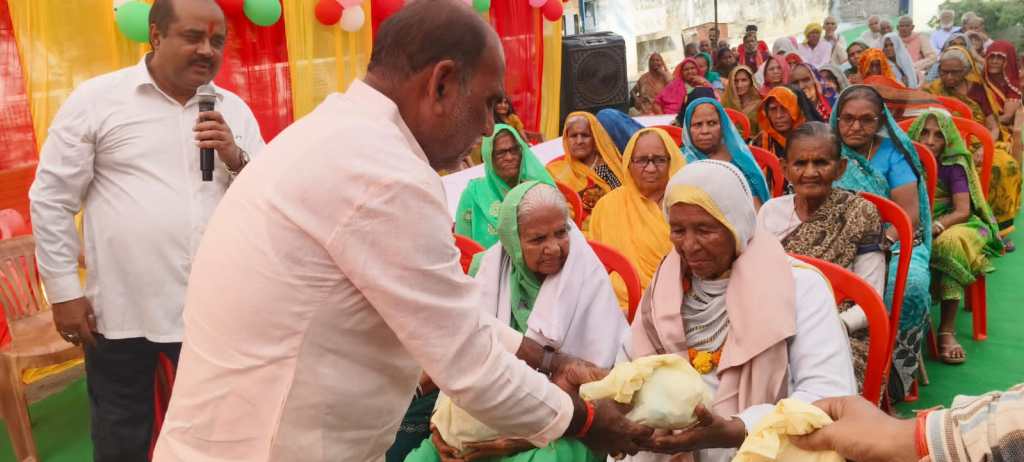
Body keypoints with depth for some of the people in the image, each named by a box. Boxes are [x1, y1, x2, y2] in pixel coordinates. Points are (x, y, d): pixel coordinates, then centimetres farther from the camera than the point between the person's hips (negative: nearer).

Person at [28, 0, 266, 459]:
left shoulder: (233, 109, 6)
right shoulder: (96, 99, -4)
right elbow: (51, 199, -1)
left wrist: (236, 159, -13)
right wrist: (64, 291, -3)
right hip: (121, 310, -2)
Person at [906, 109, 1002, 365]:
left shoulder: (954, 164, -2)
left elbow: (963, 211, -10)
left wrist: (934, 228, -29)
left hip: (951, 226, -1)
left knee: (951, 242, -37)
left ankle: (947, 331, -34)